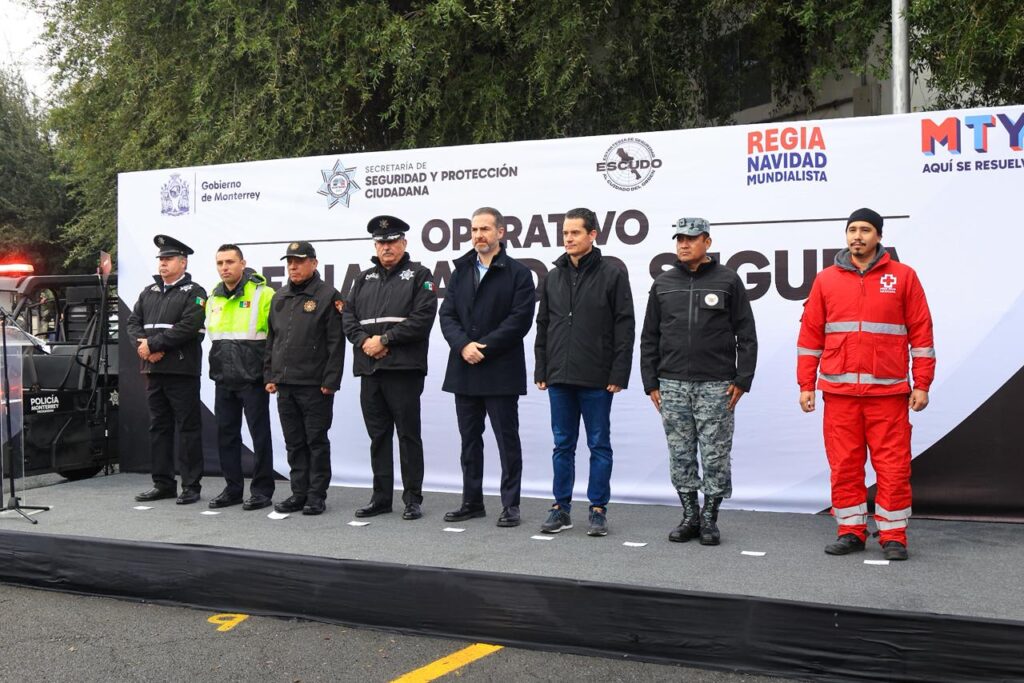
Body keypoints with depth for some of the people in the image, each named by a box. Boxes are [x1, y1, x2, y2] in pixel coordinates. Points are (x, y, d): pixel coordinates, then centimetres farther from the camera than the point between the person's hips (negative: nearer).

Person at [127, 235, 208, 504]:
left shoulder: (194, 293, -3)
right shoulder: (149, 293, 18)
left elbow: (187, 328, -15)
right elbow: (133, 322, 13)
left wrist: (152, 344, -14)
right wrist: (142, 344, -8)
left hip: (182, 371, -6)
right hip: (153, 370, 7)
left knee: (188, 428, -2)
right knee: (158, 427, 11)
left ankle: (191, 485, 4)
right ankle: (163, 483, 19)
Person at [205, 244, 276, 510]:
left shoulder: (262, 294, -8)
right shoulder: (213, 298, 12)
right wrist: (218, 363, 18)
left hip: (252, 378, -6)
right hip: (224, 379, 6)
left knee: (260, 434, 0)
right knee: (226, 433, 10)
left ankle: (262, 490, 7)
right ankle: (232, 488, 20)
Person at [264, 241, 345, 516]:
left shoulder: (327, 296, -5)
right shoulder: (279, 297, 15)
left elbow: (336, 343, -9)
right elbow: (271, 339, 19)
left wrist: (330, 381, -14)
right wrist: (269, 376, 12)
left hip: (315, 386, -6)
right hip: (285, 384, 6)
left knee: (316, 441, 1)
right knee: (294, 442, 11)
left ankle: (317, 496, 8)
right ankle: (299, 493, 19)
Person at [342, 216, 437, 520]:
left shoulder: (419, 276, 2)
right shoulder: (364, 279, 19)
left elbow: (422, 319, -10)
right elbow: (348, 316, 12)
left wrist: (384, 339, -12)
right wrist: (364, 342, -7)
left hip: (404, 369, -5)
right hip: (369, 369, 5)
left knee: (408, 435, -1)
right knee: (378, 435, 10)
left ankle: (413, 499, 6)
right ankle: (381, 497, 18)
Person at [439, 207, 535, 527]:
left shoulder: (518, 273, -2)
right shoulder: (460, 271, 13)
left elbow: (520, 319, -12)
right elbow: (447, 315, 6)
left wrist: (483, 347, -16)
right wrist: (463, 345, -12)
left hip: (501, 372, -5)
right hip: (464, 371, 5)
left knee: (507, 440, 1)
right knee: (469, 440, 12)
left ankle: (510, 504, 9)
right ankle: (472, 501, 21)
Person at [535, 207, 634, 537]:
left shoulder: (613, 274, -3)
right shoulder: (554, 277, 11)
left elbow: (625, 327, -6)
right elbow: (543, 326, 15)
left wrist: (618, 374, -12)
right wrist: (541, 370, 9)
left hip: (597, 379, -4)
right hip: (559, 377, 4)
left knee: (599, 445, 5)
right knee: (562, 445, 10)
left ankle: (598, 510, 13)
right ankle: (561, 508, 19)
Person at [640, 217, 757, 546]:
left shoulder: (727, 280, 2)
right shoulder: (663, 284, 10)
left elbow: (746, 335, 2)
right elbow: (649, 337, 12)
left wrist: (742, 380, -5)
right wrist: (651, 382, 6)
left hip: (716, 385, -3)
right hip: (672, 385, 3)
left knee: (715, 455, 0)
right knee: (681, 455, 6)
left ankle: (710, 518, 12)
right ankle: (690, 516, 17)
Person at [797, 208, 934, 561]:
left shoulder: (903, 276, 4)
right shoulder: (826, 280, 9)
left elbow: (921, 333, 4)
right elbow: (810, 335, 10)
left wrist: (922, 384, -1)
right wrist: (806, 385, 6)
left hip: (888, 389, -2)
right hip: (839, 390, 2)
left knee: (893, 466, 0)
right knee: (844, 465, 5)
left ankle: (893, 536, 11)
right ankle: (851, 531, 17)